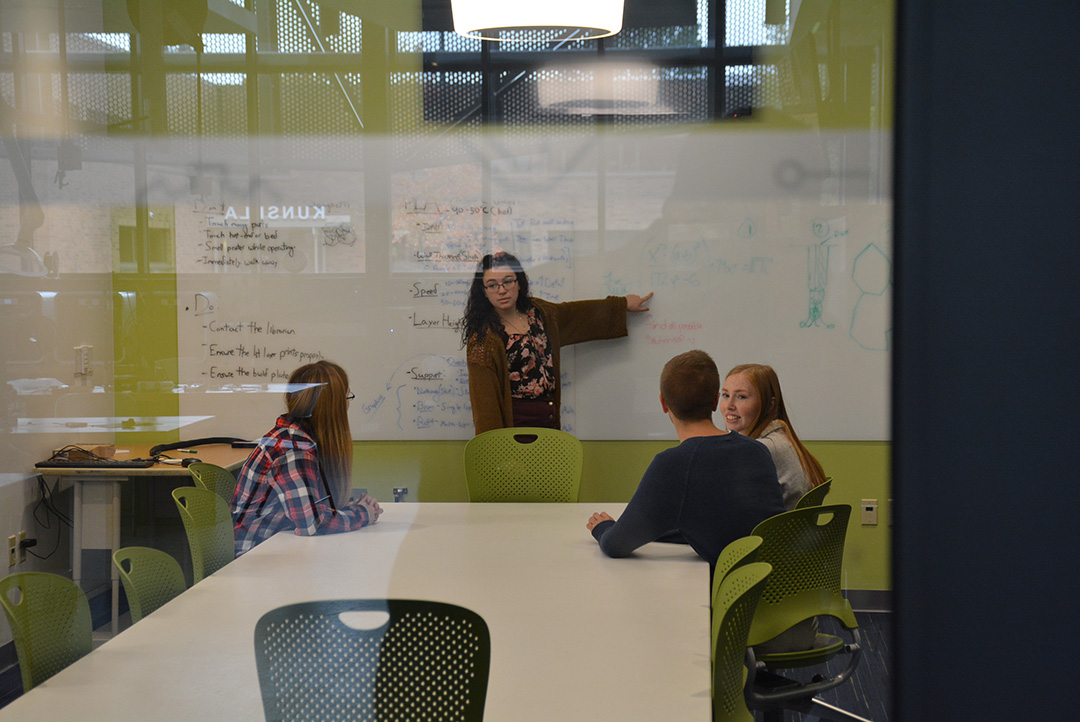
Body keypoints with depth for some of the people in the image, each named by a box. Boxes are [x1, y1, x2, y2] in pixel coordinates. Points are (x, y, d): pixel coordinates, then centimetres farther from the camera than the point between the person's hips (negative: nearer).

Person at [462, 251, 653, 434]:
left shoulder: (536, 311, 10)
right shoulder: (483, 338, -11)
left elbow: (574, 313, 28)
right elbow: (484, 400, -13)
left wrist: (623, 304, 38)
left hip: (549, 421, 6)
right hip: (515, 426, -6)